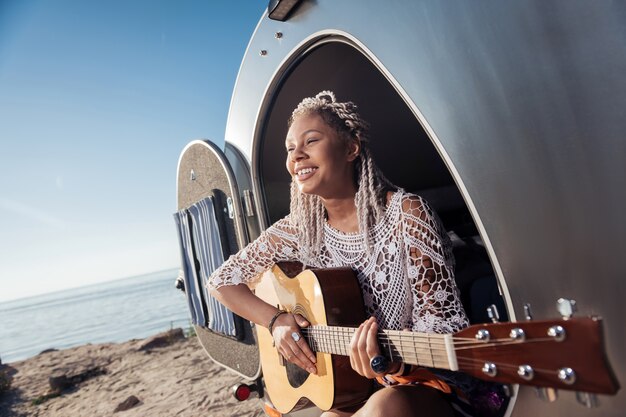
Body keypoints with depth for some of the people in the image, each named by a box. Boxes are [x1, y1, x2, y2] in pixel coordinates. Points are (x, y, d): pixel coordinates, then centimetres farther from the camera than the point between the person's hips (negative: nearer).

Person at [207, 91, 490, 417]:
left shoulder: (405, 213, -16)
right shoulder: (298, 230, -4)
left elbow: (443, 320, -13)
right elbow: (221, 281, 4)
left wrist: (397, 359, -34)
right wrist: (276, 321, -12)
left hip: (423, 380, -2)